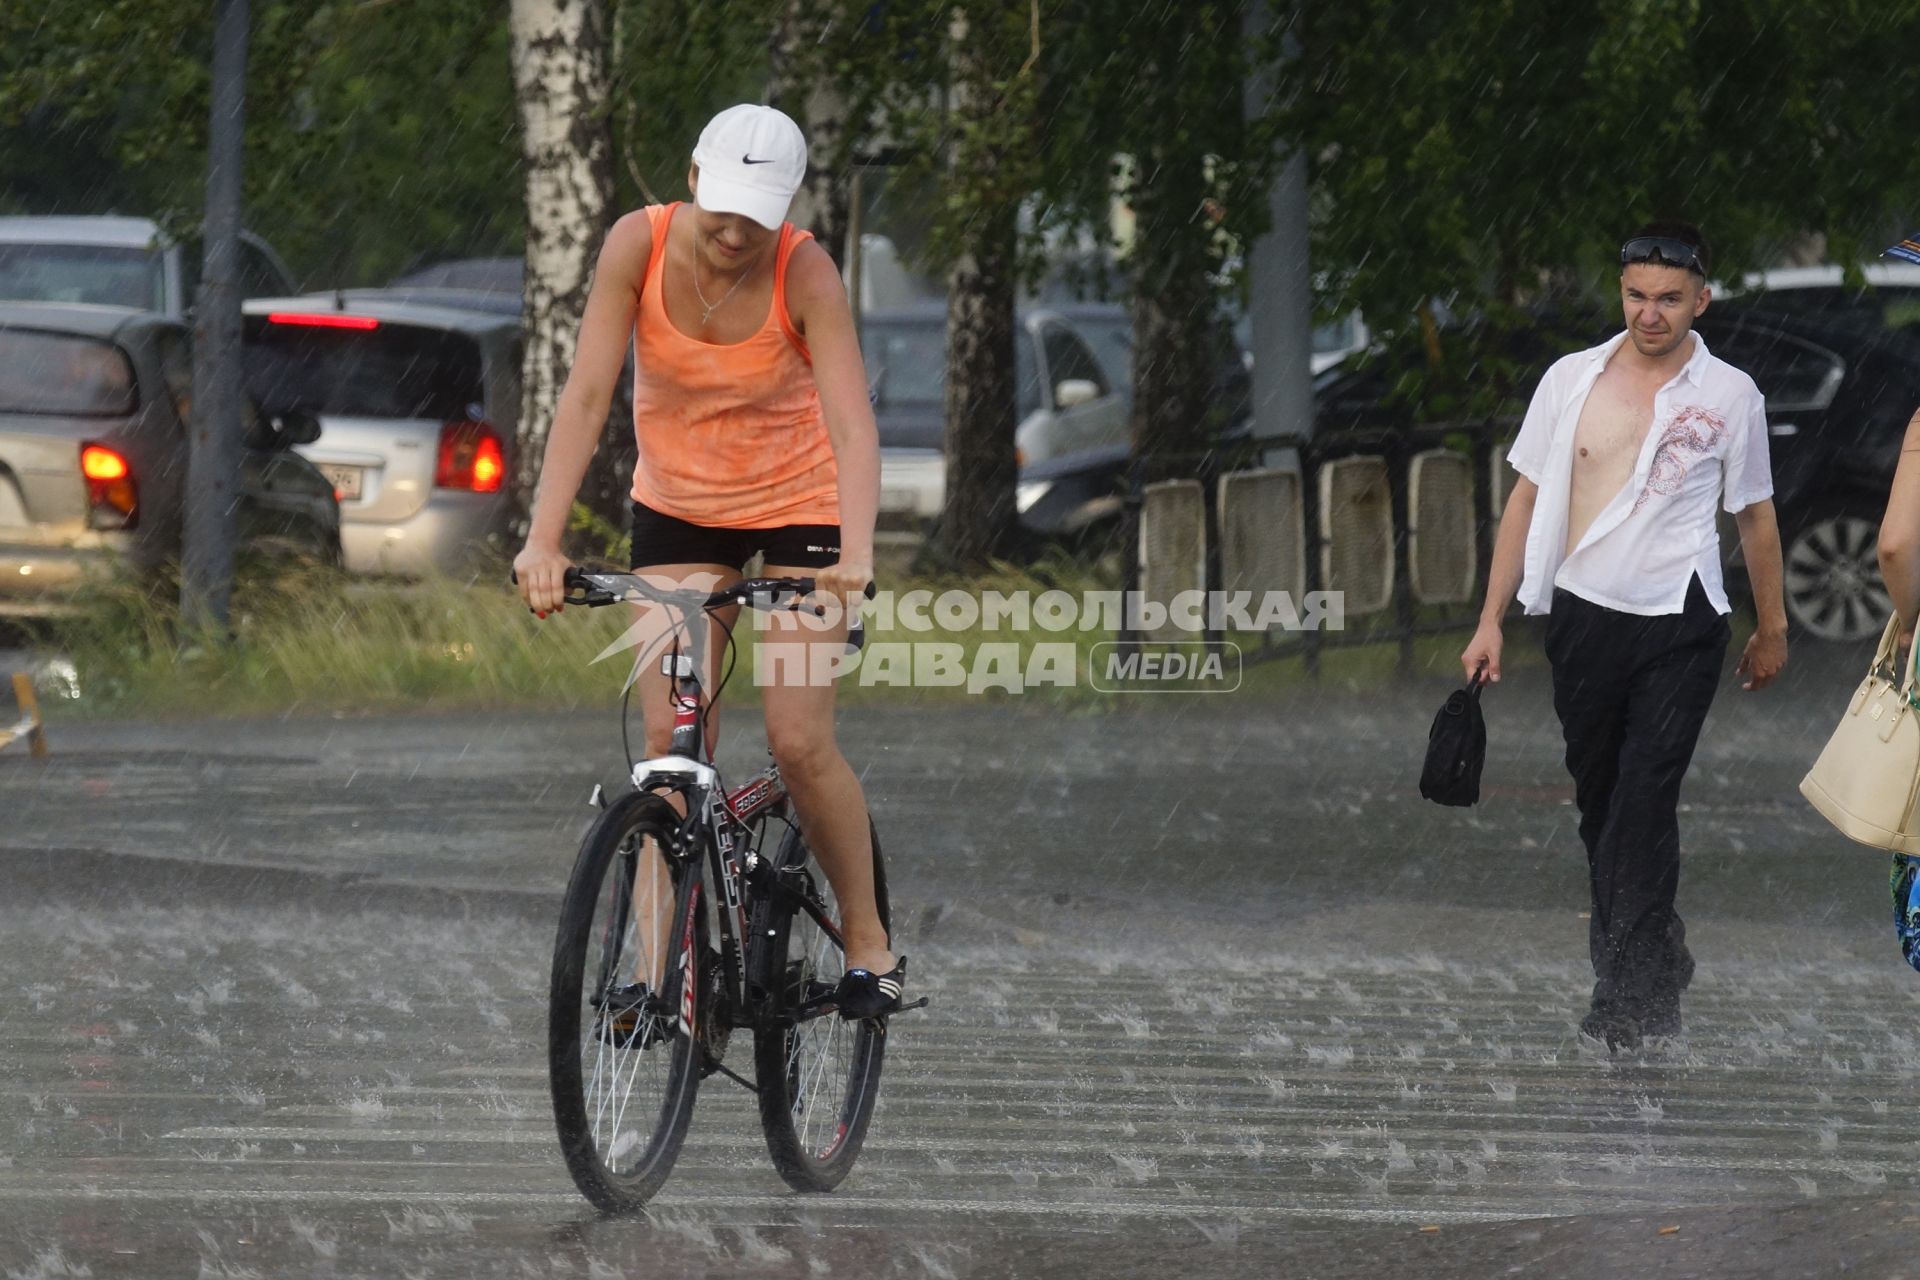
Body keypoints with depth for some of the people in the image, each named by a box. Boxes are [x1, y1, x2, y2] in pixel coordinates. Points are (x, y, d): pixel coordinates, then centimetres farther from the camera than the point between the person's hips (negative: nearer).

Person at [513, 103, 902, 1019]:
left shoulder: (804, 273, -24)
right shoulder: (640, 246, -20)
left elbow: (853, 427, -32)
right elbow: (585, 396, -23)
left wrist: (856, 555, -48)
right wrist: (543, 537, -33)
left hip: (796, 503, -2)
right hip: (678, 504, 2)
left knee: (799, 742, -11)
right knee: (669, 739, -8)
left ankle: (867, 942, 9)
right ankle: (658, 968, -6)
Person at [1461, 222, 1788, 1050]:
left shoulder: (1730, 397, 0)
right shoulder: (1573, 380, 3)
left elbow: (1754, 517, 10)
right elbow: (1527, 499, 8)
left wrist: (1771, 630, 16)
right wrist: (1492, 619, 5)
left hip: (1678, 626, -3)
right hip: (1583, 614, 3)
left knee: (1645, 800, -11)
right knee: (1598, 795, 10)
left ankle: (1629, 987, -11)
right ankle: (1652, 950, 27)